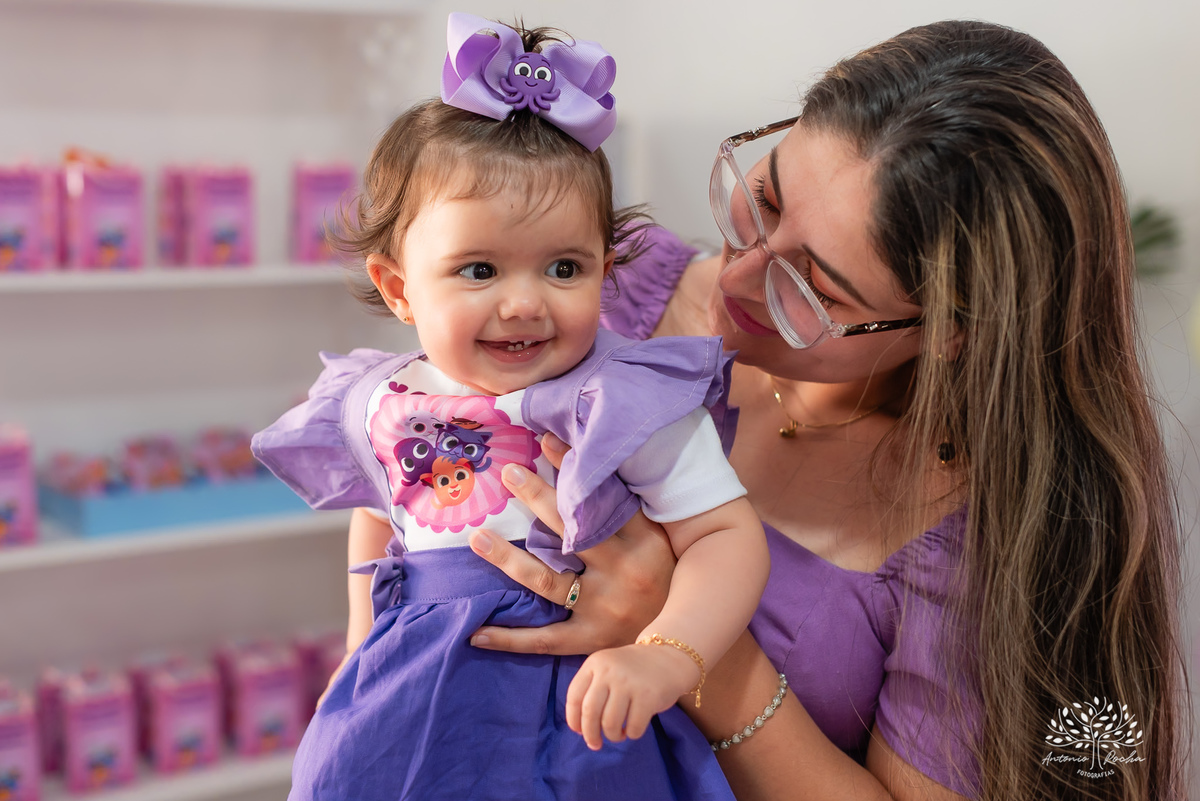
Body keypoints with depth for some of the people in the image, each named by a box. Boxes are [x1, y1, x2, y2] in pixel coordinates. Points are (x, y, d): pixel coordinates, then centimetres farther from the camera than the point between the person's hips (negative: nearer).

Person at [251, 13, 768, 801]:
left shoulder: (630, 404, -16)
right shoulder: (379, 406, -1)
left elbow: (728, 535, -18)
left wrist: (667, 658, -33)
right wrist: (363, 653, 20)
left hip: (577, 707, -3)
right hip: (414, 701, 4)